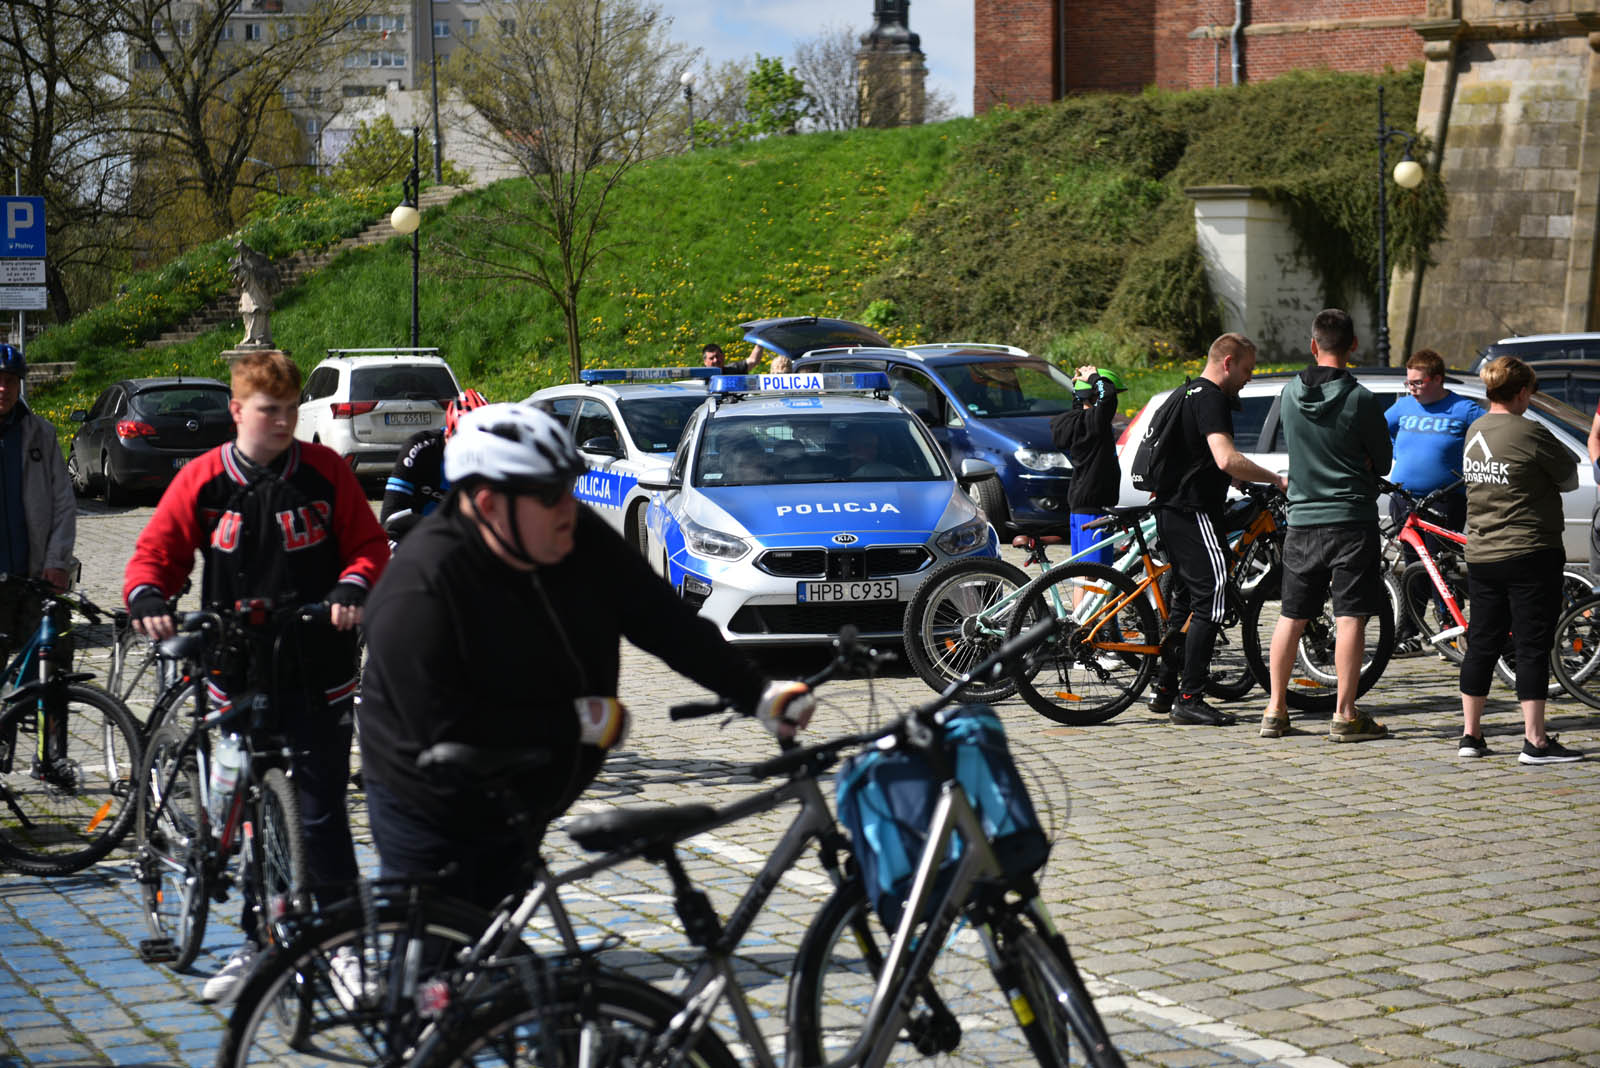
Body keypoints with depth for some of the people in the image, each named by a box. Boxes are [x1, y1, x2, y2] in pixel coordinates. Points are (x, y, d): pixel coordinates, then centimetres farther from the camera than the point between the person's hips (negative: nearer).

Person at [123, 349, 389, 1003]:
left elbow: (369, 543, 4)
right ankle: (259, 945, 22)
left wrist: (352, 587, -17)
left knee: (320, 814, -3)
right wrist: (146, 596, -17)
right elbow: (157, 550, 5)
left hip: (317, 672, -2)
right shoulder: (202, 480, 2)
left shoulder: (324, 471, 0)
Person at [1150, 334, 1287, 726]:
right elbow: (1227, 459, -28)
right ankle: (1189, 698, -15)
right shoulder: (1211, 399, -14)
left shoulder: (1190, 393, 19)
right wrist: (1277, 479, -21)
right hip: (1192, 513, -11)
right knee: (1212, 599, -12)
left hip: (1170, 512, 11)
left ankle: (1165, 690, 21)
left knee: (1185, 599, 17)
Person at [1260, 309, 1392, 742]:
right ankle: (1345, 715, -2)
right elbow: (1383, 461, 1)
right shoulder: (1361, 400, -11)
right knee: (1350, 618, -1)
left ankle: (1275, 710, 15)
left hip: (1301, 519, 4)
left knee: (1291, 617, 12)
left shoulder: (1289, 394, 1)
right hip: (1352, 519, -4)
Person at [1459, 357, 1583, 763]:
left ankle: (1470, 734, 17)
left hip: (1480, 557, 7)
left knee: (1482, 643, 12)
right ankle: (1535, 741, -2)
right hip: (1529, 554, -7)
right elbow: (1570, 479, -4)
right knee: (1533, 645, -3)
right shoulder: (1529, 433, -14)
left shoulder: (1474, 432, 8)